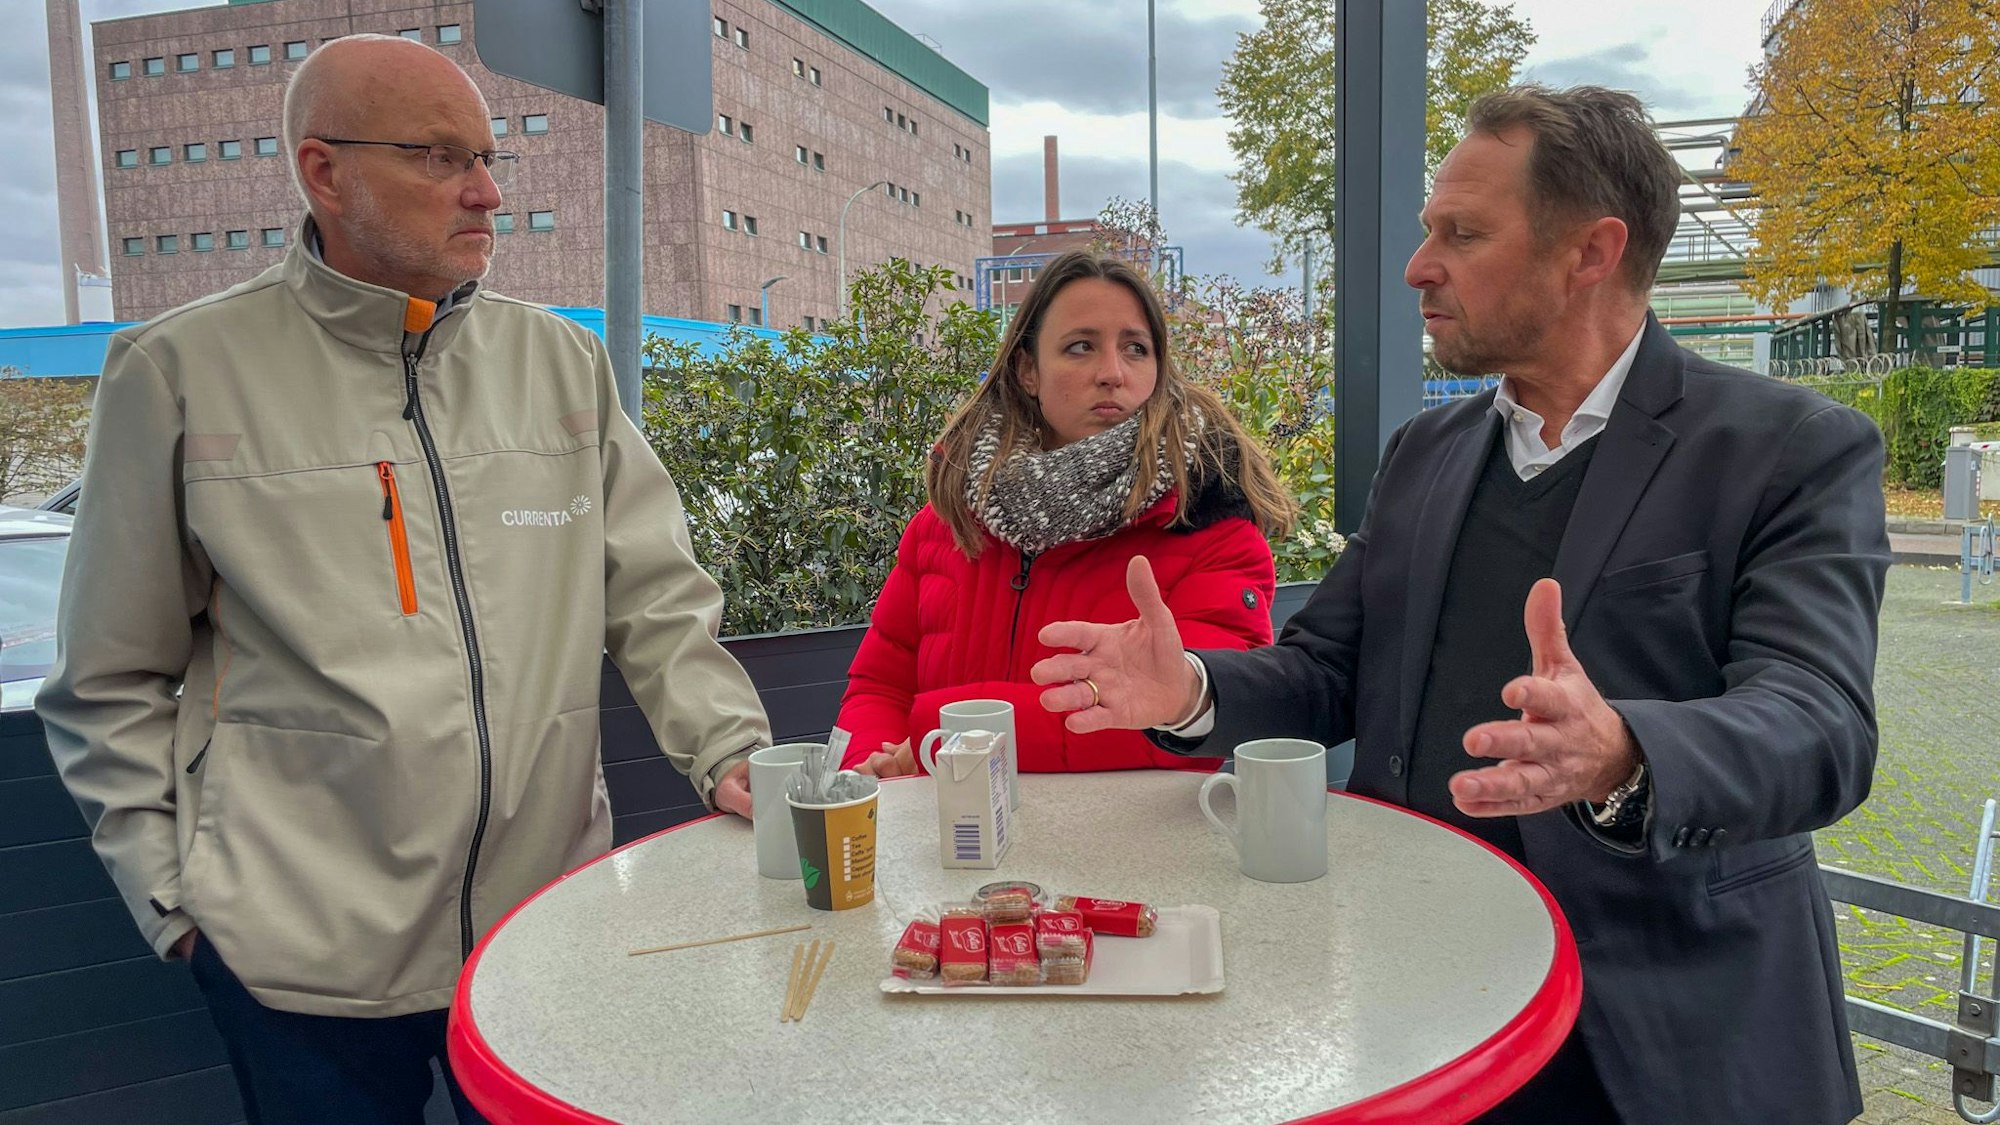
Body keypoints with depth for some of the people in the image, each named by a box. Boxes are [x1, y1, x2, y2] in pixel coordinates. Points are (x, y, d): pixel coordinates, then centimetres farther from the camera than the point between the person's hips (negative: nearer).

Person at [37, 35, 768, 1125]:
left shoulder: (563, 362, 5)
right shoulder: (184, 372, -3)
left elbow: (659, 602, 6)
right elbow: (113, 684, 3)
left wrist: (728, 747, -8)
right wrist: (173, 894, -1)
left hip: (550, 915, 3)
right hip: (306, 948, -2)